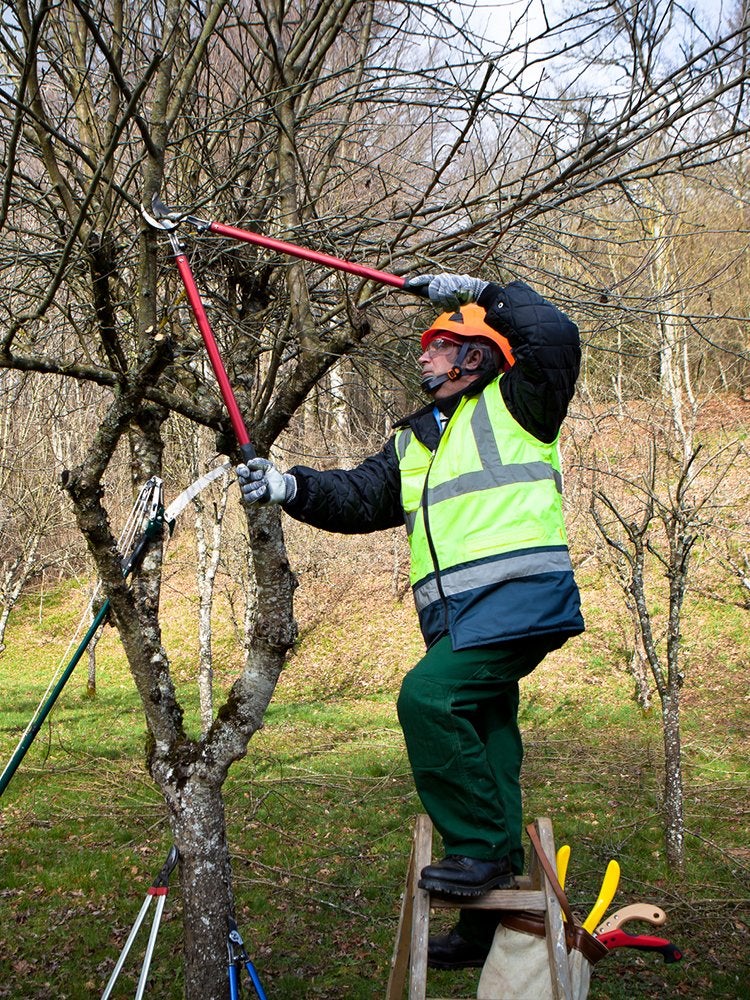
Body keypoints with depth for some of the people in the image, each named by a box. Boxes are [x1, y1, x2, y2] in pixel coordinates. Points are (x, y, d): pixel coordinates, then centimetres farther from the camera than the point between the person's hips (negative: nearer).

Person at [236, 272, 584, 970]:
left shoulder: (513, 403, 7)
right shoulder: (411, 443, 25)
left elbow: (556, 338, -9)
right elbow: (358, 498, 15)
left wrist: (479, 292, -4)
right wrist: (289, 486, -1)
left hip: (520, 596, -8)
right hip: (460, 616, 8)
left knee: (428, 697, -24)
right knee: (481, 740, 11)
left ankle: (480, 847, -10)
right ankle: (489, 921, 20)